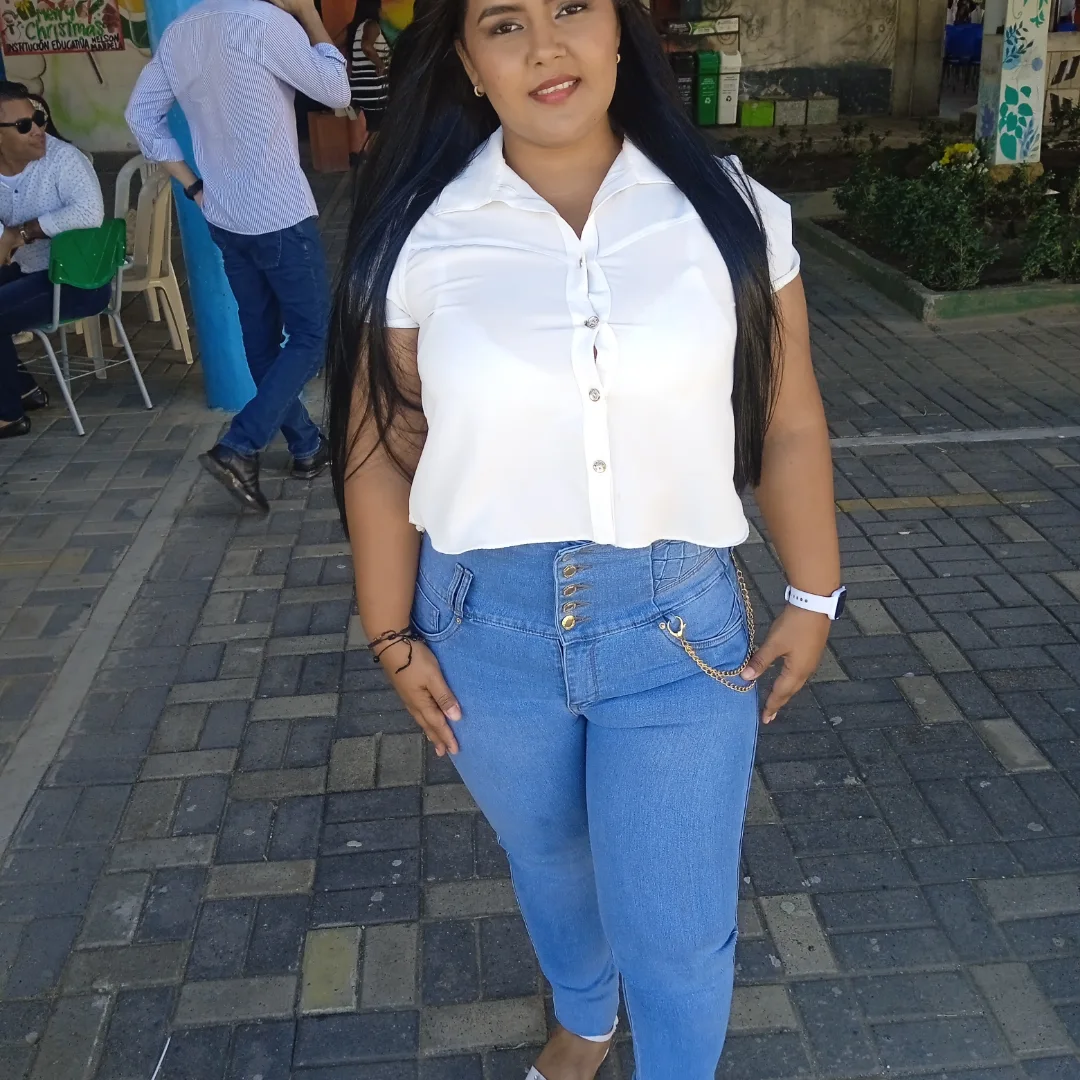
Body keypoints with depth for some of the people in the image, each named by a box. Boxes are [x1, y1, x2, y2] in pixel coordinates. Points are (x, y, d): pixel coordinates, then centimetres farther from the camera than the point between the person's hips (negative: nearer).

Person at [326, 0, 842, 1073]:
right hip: (489, 630, 2)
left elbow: (789, 427, 0)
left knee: (678, 927, 8)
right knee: (547, 858, 26)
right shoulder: (418, 239, -7)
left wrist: (813, 596, 4)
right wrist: (393, 635, 0)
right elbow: (381, 453, -2)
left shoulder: (729, 212, -6)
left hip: (680, 625, -1)